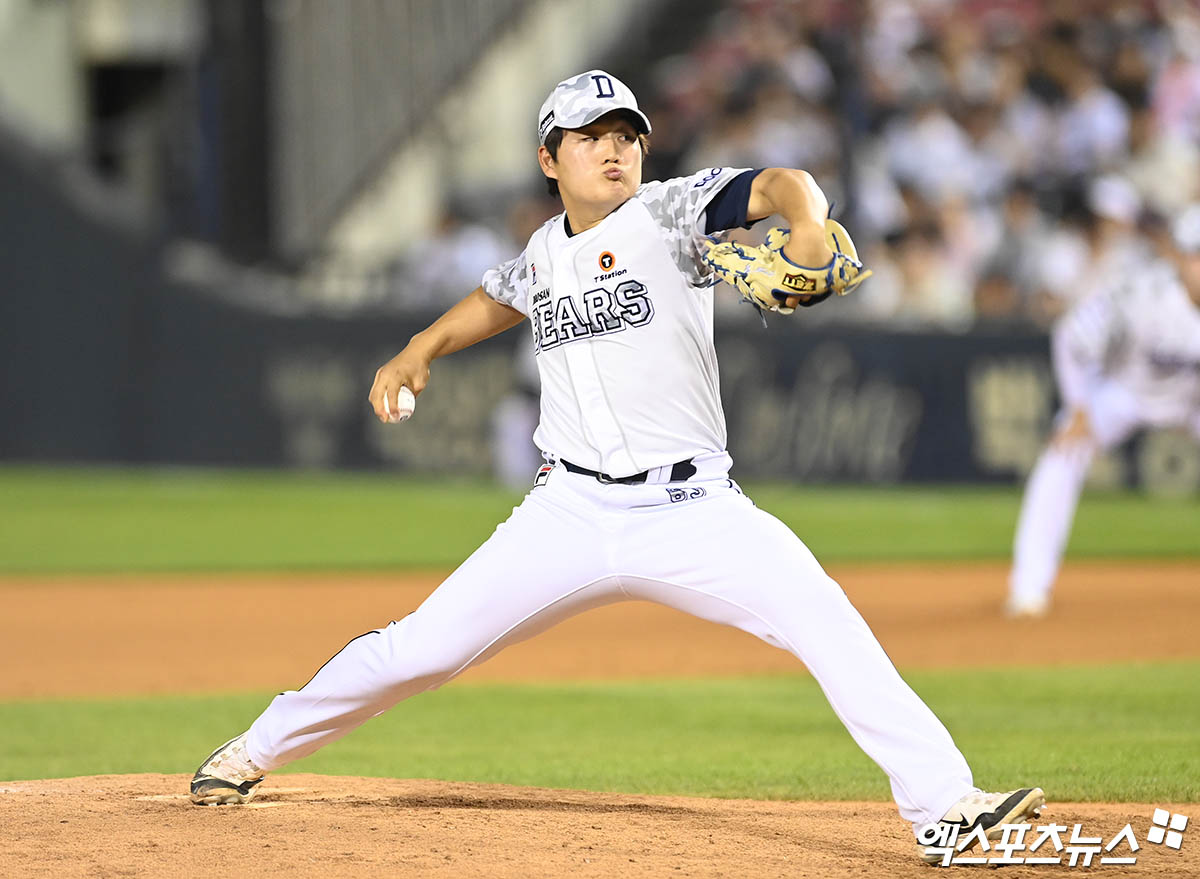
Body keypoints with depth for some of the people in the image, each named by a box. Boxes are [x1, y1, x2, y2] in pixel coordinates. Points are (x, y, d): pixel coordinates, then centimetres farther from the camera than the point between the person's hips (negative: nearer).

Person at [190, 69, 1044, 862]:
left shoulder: (670, 213, -4)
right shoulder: (544, 253, 11)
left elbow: (775, 185, -22)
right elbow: (501, 296, 35)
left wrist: (807, 223, -43)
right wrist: (419, 351, 22)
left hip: (692, 512, -3)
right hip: (570, 515, 3)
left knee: (828, 622, -23)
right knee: (421, 648, 2)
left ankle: (945, 803, -23)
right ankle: (257, 750, 24)